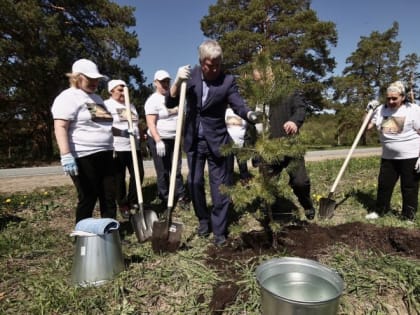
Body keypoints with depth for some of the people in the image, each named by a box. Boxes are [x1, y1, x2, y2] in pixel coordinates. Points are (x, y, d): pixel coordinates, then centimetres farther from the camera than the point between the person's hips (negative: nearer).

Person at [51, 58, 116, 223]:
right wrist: (66, 155, -26)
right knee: (88, 198, -1)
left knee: (109, 195, 9)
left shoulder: (95, 97, 20)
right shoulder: (68, 97, -8)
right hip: (84, 156, -8)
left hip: (104, 153, 8)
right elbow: (60, 127, -18)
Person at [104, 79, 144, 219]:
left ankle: (132, 201, 24)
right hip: (117, 148, -6)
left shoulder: (131, 105, 17)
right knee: (119, 178, 4)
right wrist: (110, 147, -21)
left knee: (139, 173, 6)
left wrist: (140, 136, 21)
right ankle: (123, 205, 18)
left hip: (134, 147, 6)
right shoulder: (106, 105, -4)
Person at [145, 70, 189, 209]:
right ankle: (165, 200, 14)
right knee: (163, 172, 2)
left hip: (174, 139, 6)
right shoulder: (153, 100, -10)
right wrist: (158, 141, -27)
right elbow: (151, 123, -18)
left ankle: (181, 196, 16)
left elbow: (179, 115, 22)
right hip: (159, 140, -6)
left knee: (176, 169, 9)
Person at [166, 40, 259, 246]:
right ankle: (203, 219, 32)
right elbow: (170, 103, -6)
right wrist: (177, 82, -24)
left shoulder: (228, 81, -7)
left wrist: (251, 115, -40)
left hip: (216, 141, -2)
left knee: (220, 186, 2)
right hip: (193, 140, 3)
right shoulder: (190, 76, -2)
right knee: (195, 182, 11)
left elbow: (239, 104, -17)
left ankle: (219, 231, 14)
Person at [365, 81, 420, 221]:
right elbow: (367, 126, 9)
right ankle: (380, 211, 28)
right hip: (388, 157, 4)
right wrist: (369, 111, -3)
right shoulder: (381, 109, 4)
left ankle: (408, 217, 20)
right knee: (384, 184, 12)